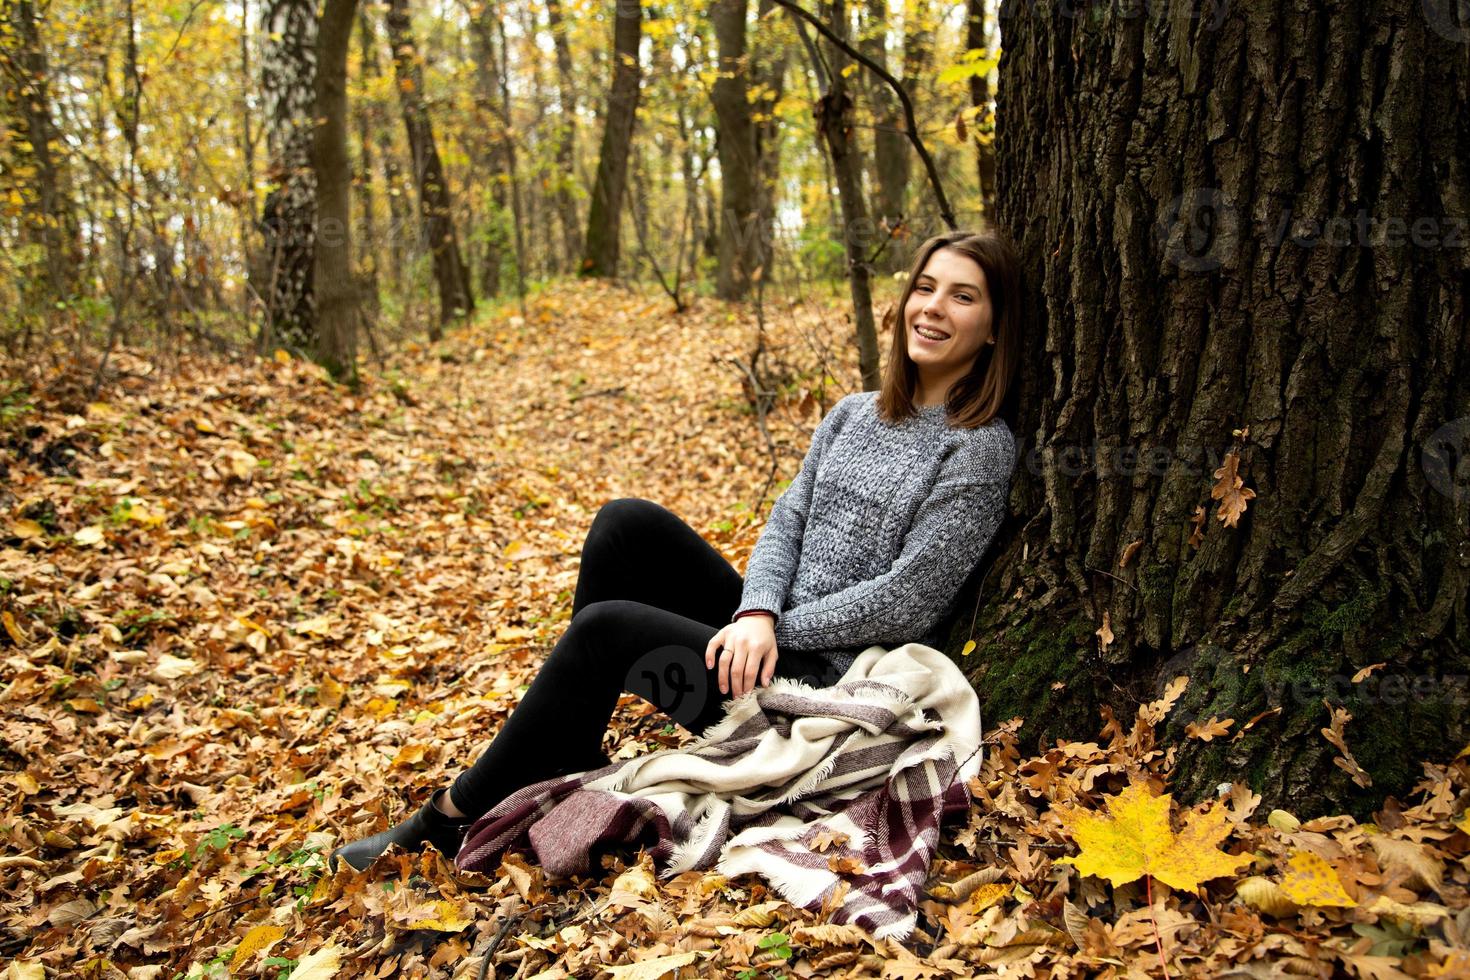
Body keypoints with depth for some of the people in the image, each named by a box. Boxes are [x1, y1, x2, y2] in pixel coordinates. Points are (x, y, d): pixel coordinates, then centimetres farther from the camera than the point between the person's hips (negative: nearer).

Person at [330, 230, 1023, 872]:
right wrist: (756, 611, -15)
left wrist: (775, 628, -13)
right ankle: (568, 760, -6)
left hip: (823, 678, -7)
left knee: (605, 629, -22)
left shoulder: (980, 449, -9)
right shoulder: (854, 414, 12)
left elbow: (908, 601, -15)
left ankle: (456, 817, -5)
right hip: (769, 633, 7)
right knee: (627, 521, -12)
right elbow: (787, 520, 5)